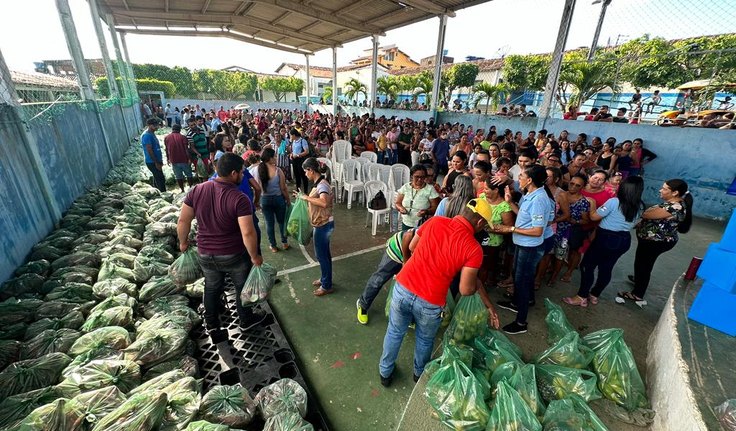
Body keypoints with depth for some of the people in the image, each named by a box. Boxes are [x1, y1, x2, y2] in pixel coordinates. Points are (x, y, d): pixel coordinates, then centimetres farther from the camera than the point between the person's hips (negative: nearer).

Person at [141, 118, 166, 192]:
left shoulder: (152, 133, 13)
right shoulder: (146, 135, -17)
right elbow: (149, 150, -20)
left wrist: (160, 161, 20)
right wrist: (156, 163, -20)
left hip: (156, 161, 10)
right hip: (152, 162, -10)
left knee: (157, 179, 17)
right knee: (161, 180, -8)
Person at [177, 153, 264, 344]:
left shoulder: (196, 190, -9)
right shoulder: (240, 199, -25)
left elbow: (183, 221, -2)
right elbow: (248, 233, -28)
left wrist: (183, 242, 14)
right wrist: (255, 257, -14)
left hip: (205, 255, 4)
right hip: (234, 256, -4)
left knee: (211, 289, 24)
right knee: (242, 287, 21)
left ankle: (212, 328, 38)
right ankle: (246, 320, 42)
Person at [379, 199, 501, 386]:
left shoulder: (435, 221, -2)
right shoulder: (474, 249, -11)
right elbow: (466, 290, -9)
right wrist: (481, 290, 13)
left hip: (403, 288, 3)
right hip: (430, 303, -2)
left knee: (395, 332, 26)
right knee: (425, 339, 28)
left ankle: (385, 372, 49)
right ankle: (420, 373, 55)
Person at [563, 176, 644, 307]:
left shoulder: (614, 202, -17)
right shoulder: (639, 206, 2)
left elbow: (594, 217, -12)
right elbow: (633, 223, 16)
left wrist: (592, 206, 6)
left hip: (606, 237, -7)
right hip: (624, 240, 7)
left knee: (587, 265, 3)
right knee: (606, 269, 15)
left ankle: (582, 297, 6)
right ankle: (594, 295, 28)